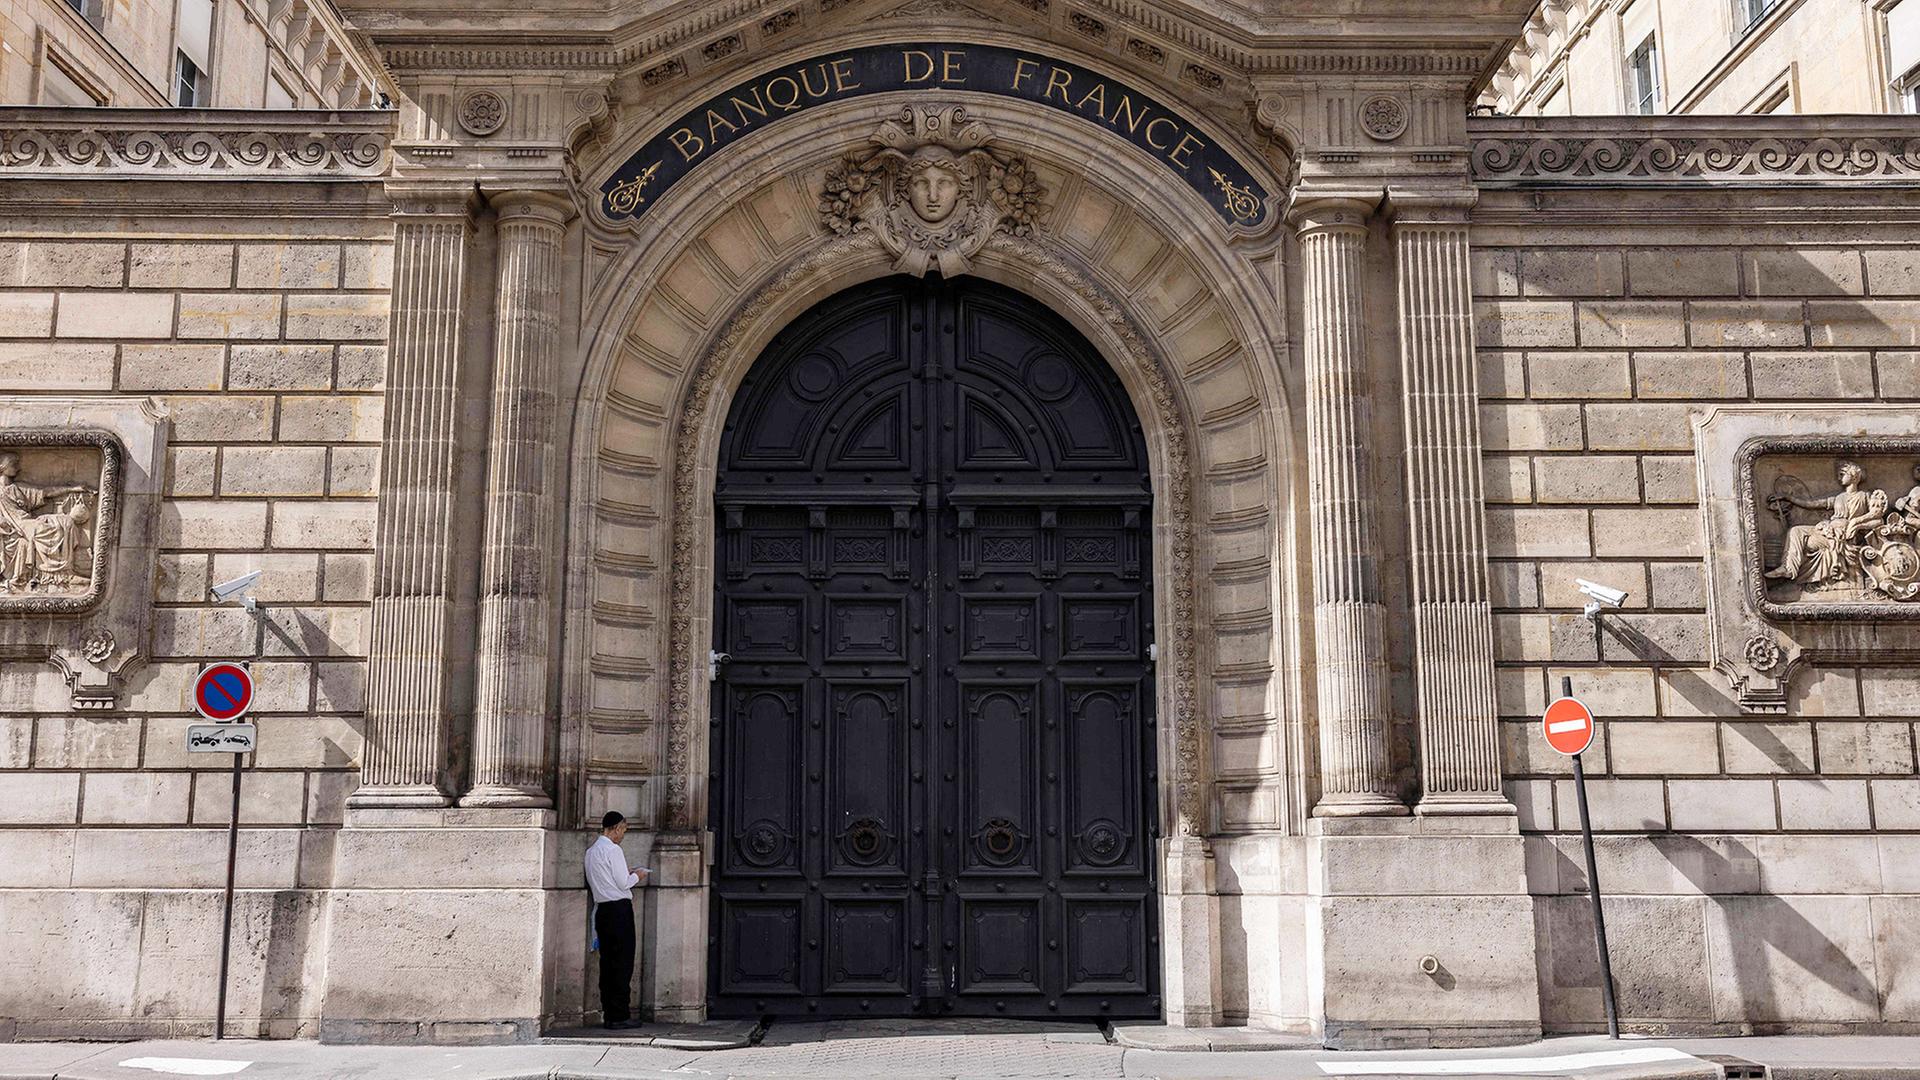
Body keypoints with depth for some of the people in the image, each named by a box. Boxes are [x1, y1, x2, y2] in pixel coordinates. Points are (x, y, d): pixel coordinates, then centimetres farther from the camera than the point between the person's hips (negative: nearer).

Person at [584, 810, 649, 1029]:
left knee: (607, 962, 10)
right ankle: (618, 1016, -5)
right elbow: (623, 884, -13)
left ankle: (607, 1013, 11)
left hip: (602, 909, 9)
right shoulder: (613, 850, -12)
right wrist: (637, 876, 5)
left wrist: (626, 872, 19)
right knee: (622, 962, -5)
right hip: (619, 909, -8)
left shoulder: (591, 851, 14)